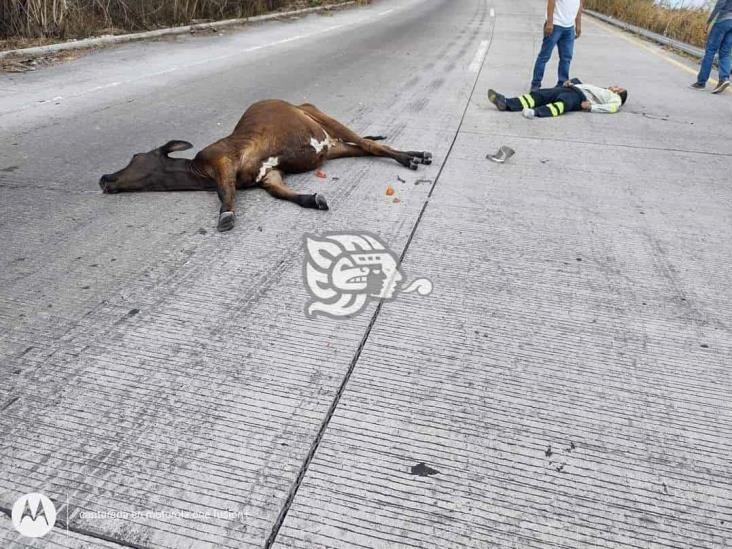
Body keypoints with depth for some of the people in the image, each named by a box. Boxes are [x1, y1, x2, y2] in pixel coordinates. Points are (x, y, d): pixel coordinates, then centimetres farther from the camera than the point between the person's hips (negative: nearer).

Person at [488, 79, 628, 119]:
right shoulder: (600, 90, 42)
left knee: (562, 102, -40)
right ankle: (506, 103, -34)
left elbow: (613, 107, -3)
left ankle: (536, 113, -67)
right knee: (538, 94, -16)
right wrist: (570, 82, 15)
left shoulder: (614, 97, 20)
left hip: (581, 96, -7)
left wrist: (592, 107, -14)